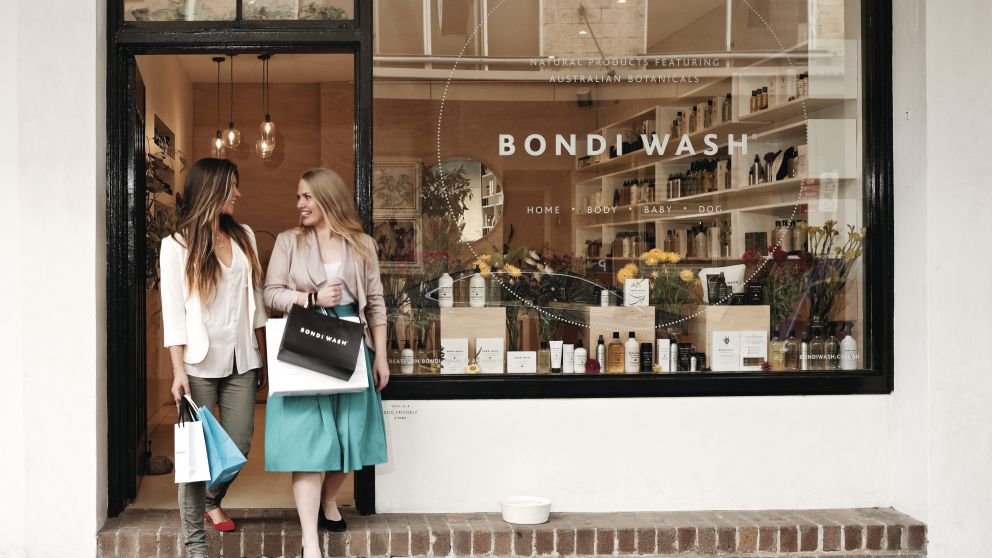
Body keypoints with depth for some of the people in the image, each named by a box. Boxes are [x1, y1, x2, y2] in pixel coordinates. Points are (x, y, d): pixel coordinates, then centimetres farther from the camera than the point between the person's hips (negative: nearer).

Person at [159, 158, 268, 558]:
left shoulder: (244, 237, 12)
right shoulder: (177, 245, -1)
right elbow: (173, 314, -4)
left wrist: (263, 356, 12)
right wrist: (178, 370, -11)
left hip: (241, 360, 4)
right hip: (200, 363, -4)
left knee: (239, 444, 5)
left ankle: (212, 501, 35)